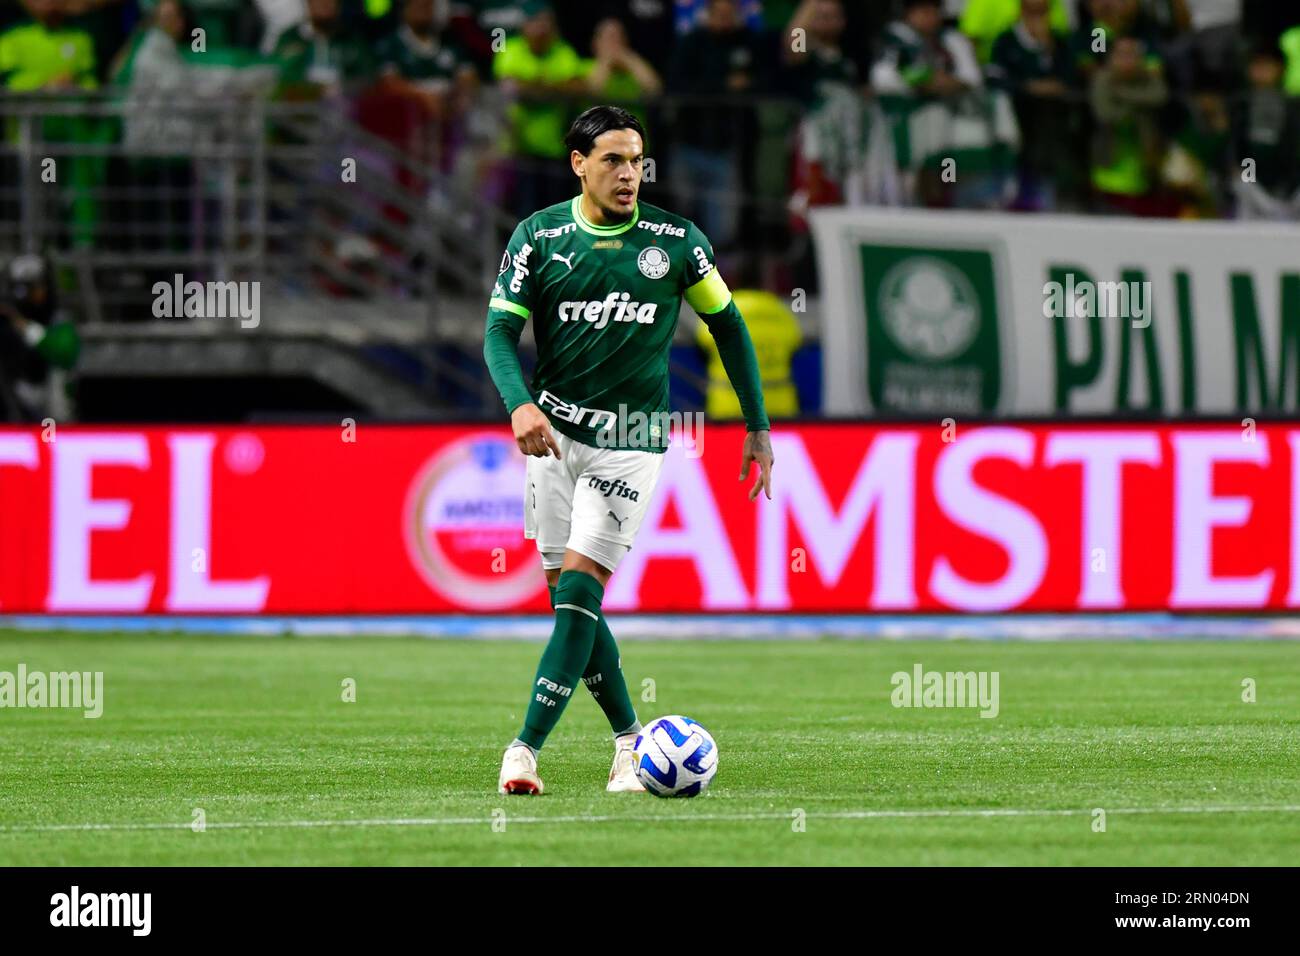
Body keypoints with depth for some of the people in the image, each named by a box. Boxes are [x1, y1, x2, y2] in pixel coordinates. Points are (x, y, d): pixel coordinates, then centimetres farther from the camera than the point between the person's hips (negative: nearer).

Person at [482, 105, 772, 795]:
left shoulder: (676, 241, -1)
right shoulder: (540, 237, -1)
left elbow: (727, 324, 10)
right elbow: (501, 330, -3)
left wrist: (758, 428, 10)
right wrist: (520, 405, -23)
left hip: (631, 440, -2)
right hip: (555, 429, 2)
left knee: (579, 587, -13)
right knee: (569, 595, 4)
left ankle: (526, 748, -16)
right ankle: (628, 738, 19)